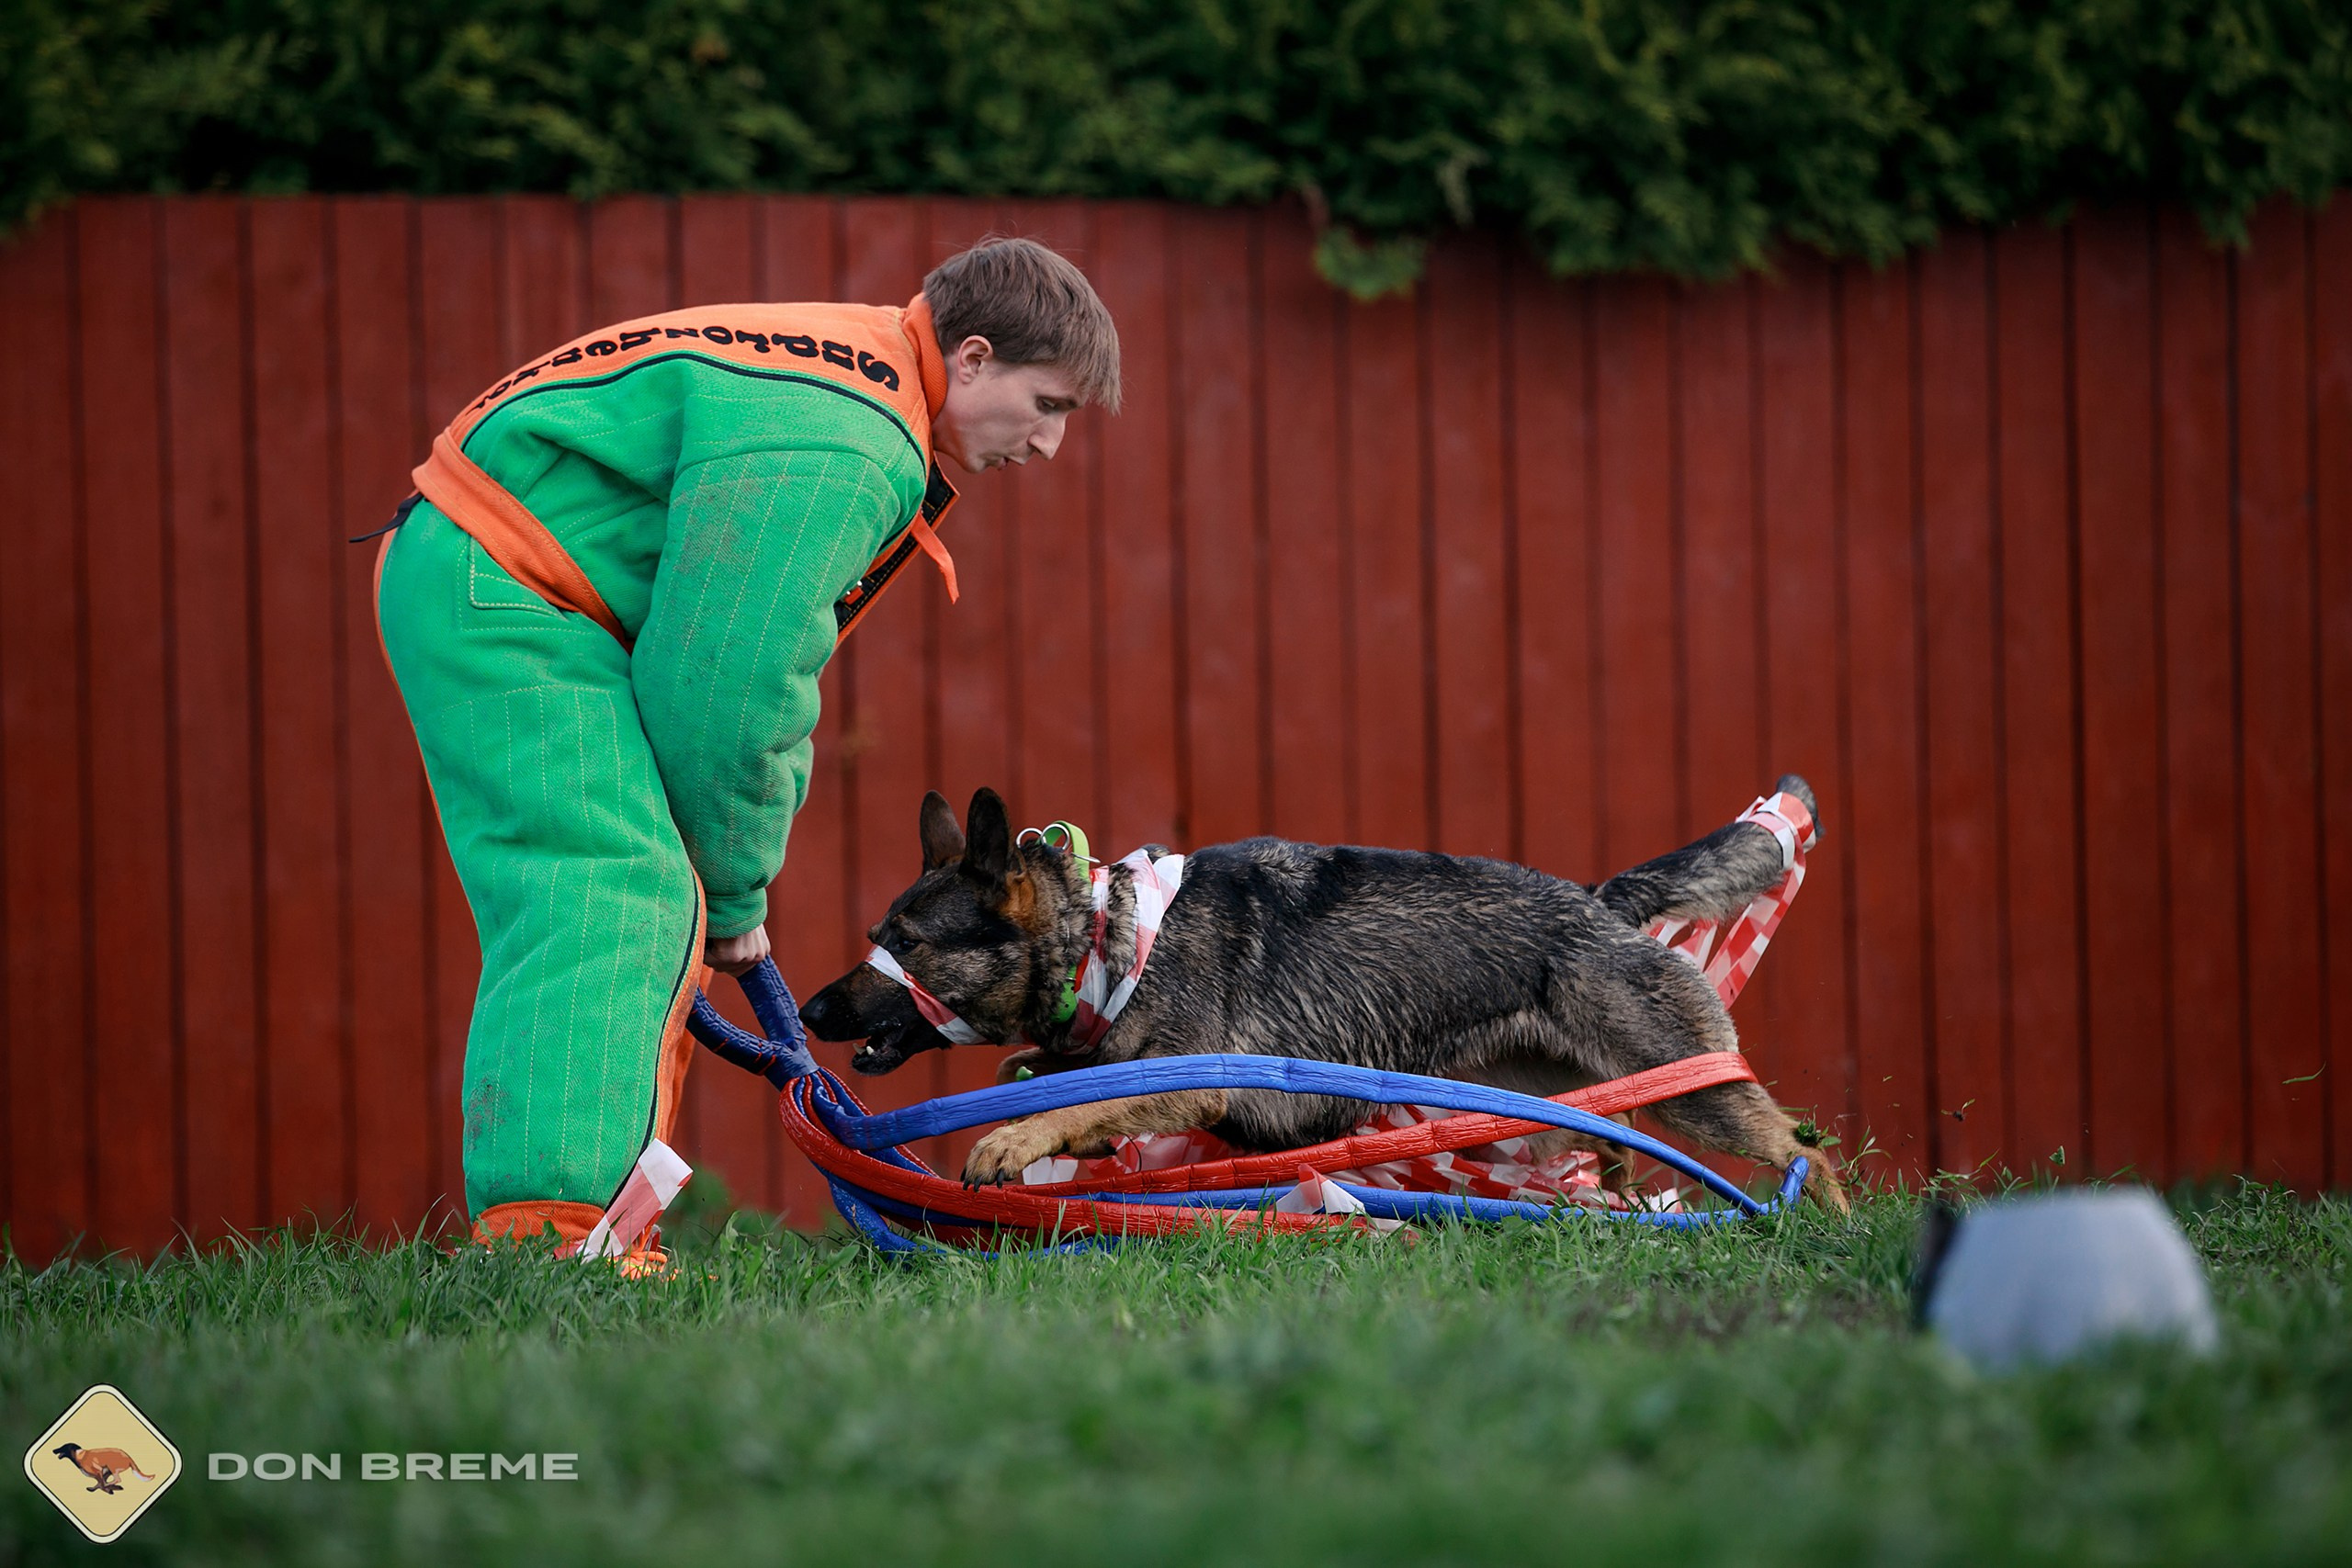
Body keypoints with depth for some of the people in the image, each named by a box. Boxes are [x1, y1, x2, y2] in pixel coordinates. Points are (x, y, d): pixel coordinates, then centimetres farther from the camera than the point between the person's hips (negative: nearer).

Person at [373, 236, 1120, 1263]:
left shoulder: (862, 386, 14)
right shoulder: (836, 447, -23)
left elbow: (761, 660, 20)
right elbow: (727, 685, -23)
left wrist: (726, 887, 14)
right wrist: (734, 898, -9)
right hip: (499, 596, -12)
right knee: (610, 897, -22)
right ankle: (548, 1225, -32)